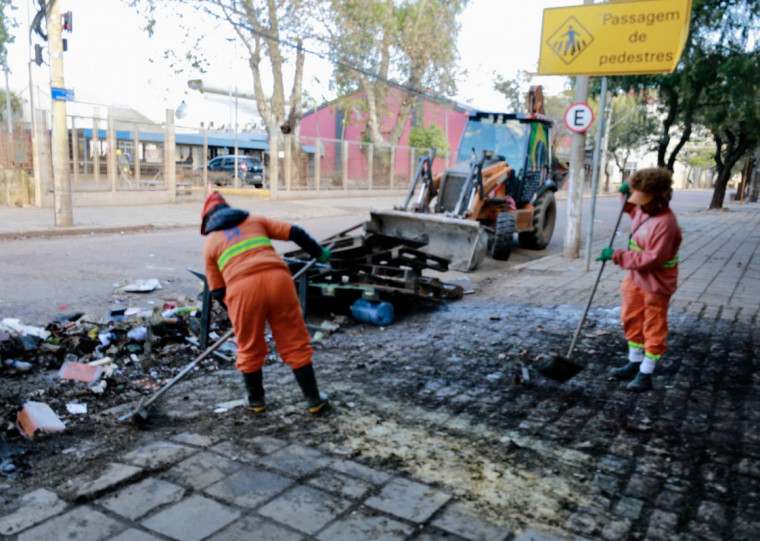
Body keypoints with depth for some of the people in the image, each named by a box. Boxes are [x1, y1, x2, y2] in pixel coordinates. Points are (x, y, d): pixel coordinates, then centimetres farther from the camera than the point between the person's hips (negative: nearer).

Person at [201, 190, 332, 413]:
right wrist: (319, 252, 29)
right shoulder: (255, 221, 25)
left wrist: (233, 311, 33)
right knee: (295, 344, 11)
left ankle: (256, 400, 33)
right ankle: (314, 399, 19)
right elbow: (294, 233, 16)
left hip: (242, 287, -1)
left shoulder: (210, 243, 21)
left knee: (250, 349, 19)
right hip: (277, 278, 1)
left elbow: (217, 290, 19)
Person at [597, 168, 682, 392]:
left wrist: (617, 256, -26)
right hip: (636, 277, 10)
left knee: (654, 329, 4)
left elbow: (652, 259, -30)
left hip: (656, 283, -10)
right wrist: (626, 195, 6)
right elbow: (633, 209, 27)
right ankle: (634, 364, 35)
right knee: (631, 320, 19)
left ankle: (645, 375, 13)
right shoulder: (644, 210, 0)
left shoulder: (665, 224, -28)